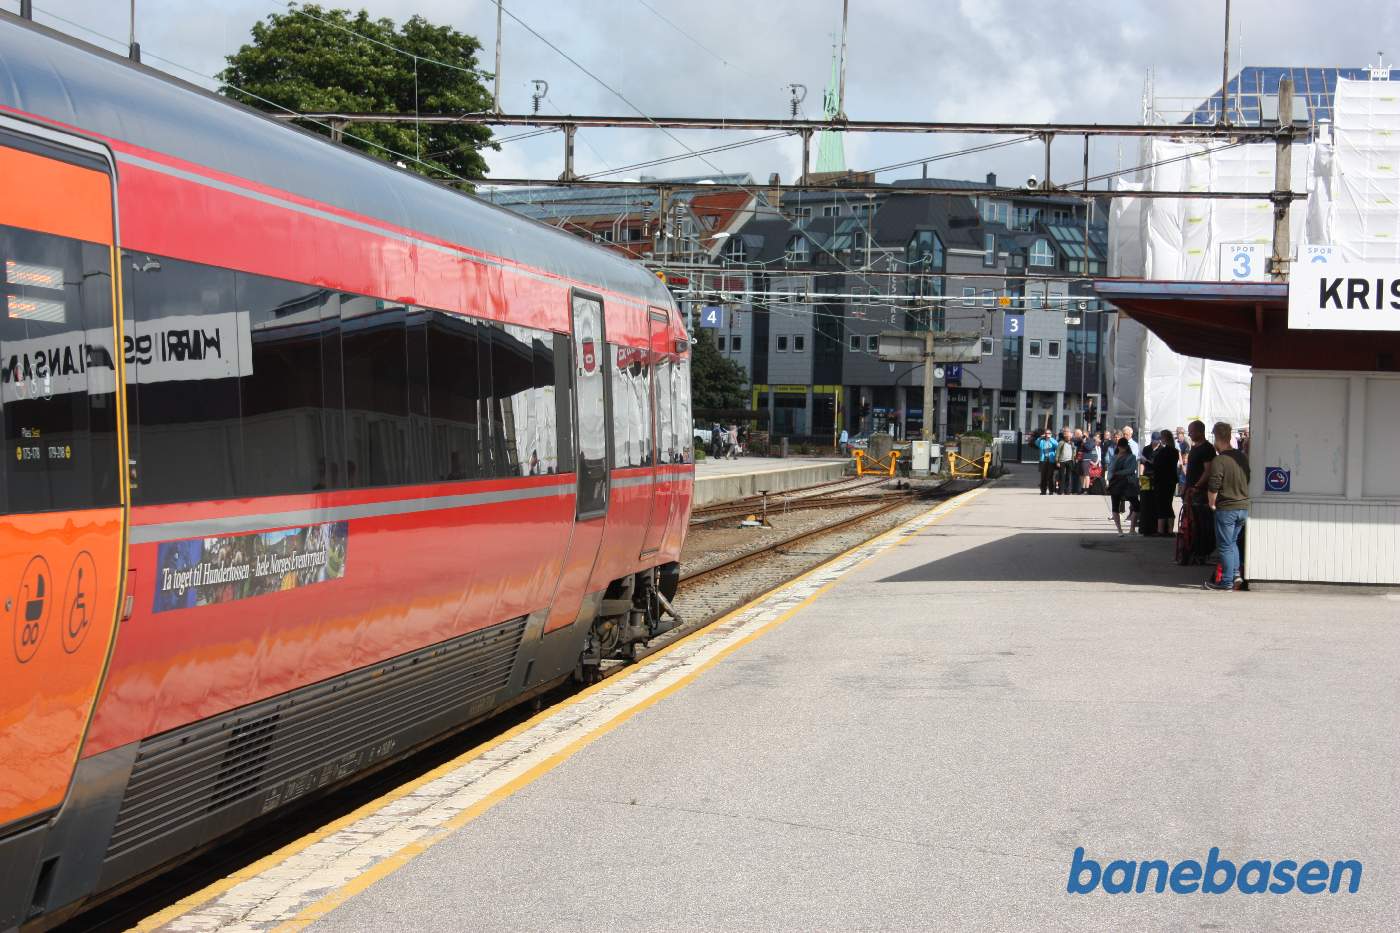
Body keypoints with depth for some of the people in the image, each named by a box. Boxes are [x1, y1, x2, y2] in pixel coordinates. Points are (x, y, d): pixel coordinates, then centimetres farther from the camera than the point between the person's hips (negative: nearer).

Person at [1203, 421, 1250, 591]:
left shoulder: (1219, 460, -16)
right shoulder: (1242, 457, 6)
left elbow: (1213, 487, -19)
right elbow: (1247, 480, 15)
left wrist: (1212, 504, -5)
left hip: (1226, 508, -7)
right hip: (1244, 506, 7)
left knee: (1225, 546, 2)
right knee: (1233, 542, 21)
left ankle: (1226, 582, 5)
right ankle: (1236, 574, 11)